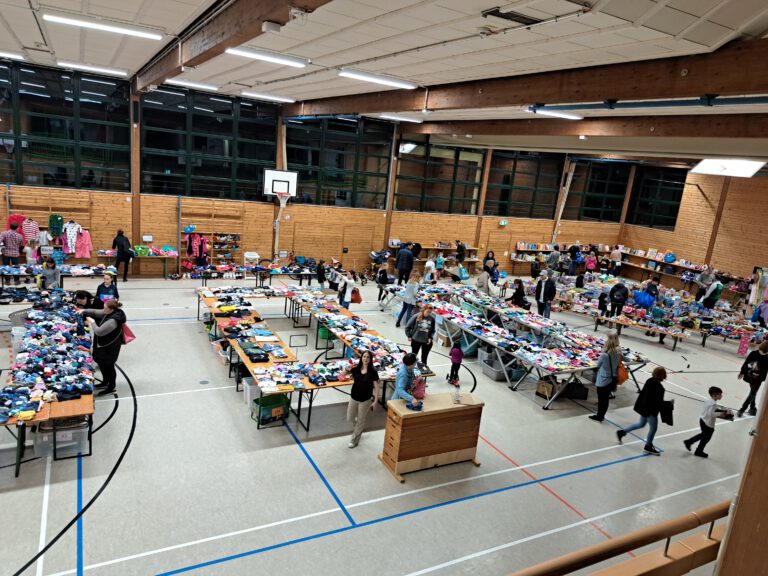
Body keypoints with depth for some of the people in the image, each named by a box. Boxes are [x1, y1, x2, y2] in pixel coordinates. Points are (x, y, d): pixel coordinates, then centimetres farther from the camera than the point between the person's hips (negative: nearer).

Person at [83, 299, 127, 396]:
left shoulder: (113, 321, -34)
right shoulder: (109, 313, -5)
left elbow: (99, 332, -30)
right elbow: (96, 312, 10)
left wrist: (92, 322, -16)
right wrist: (84, 312, 0)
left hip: (109, 348, -10)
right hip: (103, 345, 10)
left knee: (108, 366, 8)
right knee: (102, 364, 25)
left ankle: (111, 387, 26)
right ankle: (105, 382, 45)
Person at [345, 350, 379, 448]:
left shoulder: (373, 371, -15)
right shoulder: (356, 368, -9)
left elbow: (376, 387, -11)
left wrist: (375, 401, -13)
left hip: (366, 400, -3)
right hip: (354, 398, 3)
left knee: (360, 421, 11)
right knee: (350, 419, 14)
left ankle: (354, 440, 33)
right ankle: (360, 428, 47)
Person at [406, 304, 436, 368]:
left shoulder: (432, 319, -9)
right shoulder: (416, 317, -15)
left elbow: (433, 330, 6)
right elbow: (407, 327, -5)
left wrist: (430, 338, -6)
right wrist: (409, 336, -3)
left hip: (426, 342, 1)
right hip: (416, 340, -1)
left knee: (424, 358, 11)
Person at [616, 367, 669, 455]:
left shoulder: (650, 381, -2)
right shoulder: (659, 386, -27)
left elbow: (643, 393, 10)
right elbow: (659, 402, -23)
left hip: (644, 407, 9)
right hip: (651, 410, -9)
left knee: (641, 424, 26)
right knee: (653, 428, 11)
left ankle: (621, 432, 30)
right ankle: (648, 447, 27)